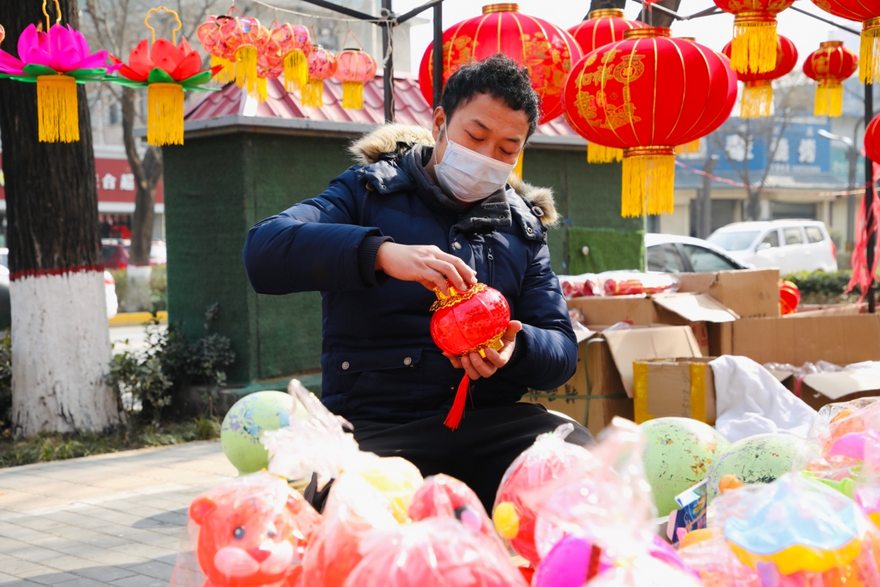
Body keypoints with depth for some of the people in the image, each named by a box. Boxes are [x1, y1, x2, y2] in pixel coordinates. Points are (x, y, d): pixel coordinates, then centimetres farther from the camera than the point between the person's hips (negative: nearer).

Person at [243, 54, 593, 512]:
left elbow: (562, 352, 13)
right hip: (375, 425, -3)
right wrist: (381, 253, -25)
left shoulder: (523, 228, 19)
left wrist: (515, 346, -12)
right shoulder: (369, 191, 8)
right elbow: (264, 252, -9)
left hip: (487, 420, 3)